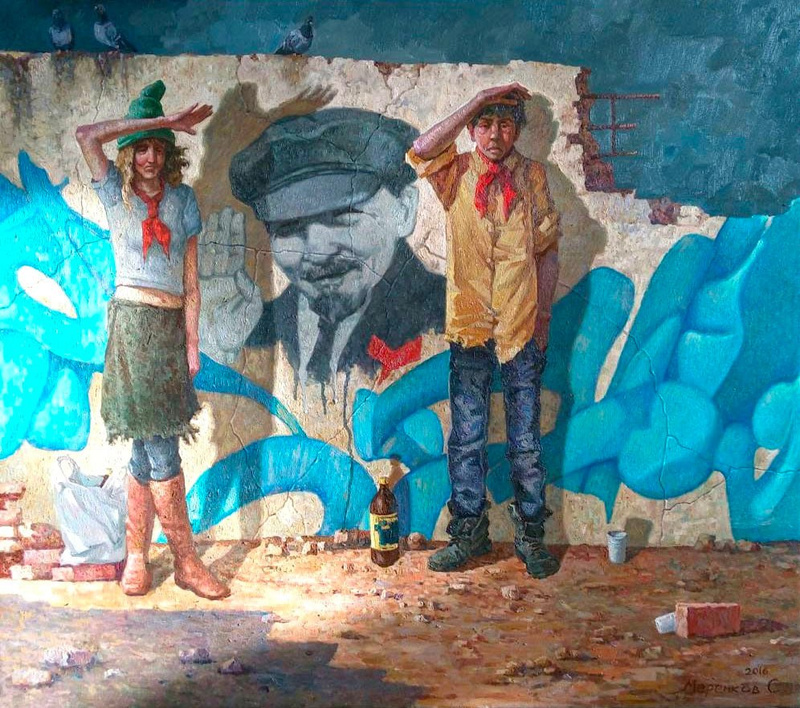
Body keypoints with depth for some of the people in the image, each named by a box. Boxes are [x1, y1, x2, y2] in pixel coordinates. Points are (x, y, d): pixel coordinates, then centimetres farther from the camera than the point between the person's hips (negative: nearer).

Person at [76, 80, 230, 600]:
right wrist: (161, 120, -11)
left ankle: (137, 554, 15)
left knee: (147, 448, 5)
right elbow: (86, 135, -10)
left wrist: (192, 341, 3)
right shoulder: (116, 193, 7)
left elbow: (190, 278, 9)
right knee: (160, 448, -6)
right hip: (133, 319, -3)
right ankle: (186, 559, 2)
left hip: (170, 325, 3)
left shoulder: (182, 198, 12)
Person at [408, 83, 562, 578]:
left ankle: (530, 533, 18)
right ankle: (469, 532, 20)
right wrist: (477, 102, -16)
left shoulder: (532, 175, 4)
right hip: (470, 331, 0)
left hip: (522, 331, 0)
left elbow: (548, 249, 7)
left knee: (526, 440, 7)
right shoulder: (458, 174, 2)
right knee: (467, 439, 7)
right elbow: (421, 150, -20)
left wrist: (543, 314, 1)